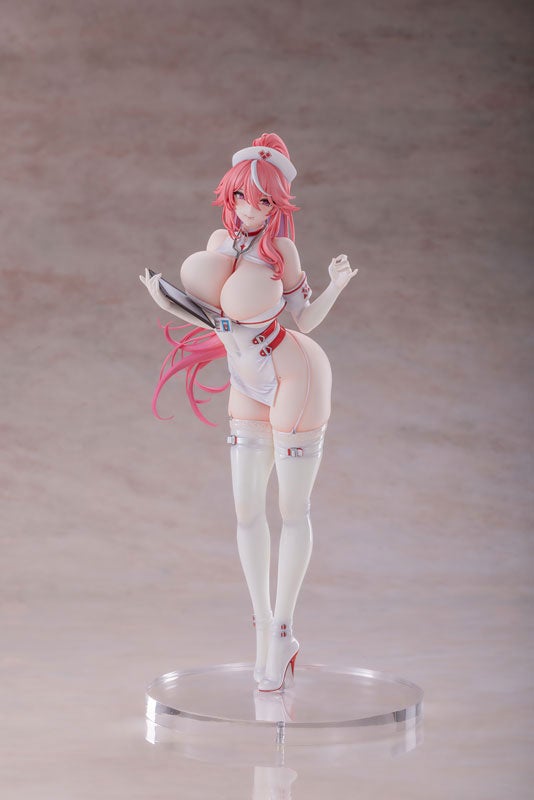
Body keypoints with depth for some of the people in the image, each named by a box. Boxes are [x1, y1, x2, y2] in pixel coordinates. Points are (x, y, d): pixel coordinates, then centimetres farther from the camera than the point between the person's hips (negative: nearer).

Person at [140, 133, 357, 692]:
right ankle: (262, 626, 20)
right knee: (246, 510, 7)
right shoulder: (219, 241, 2)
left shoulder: (279, 248, -14)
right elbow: (221, 320, 8)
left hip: (295, 376, -6)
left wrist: (336, 285, -26)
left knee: (292, 511, 2)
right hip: (250, 388, 6)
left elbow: (304, 318, -10)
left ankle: (282, 633, 11)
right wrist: (168, 306, -4)